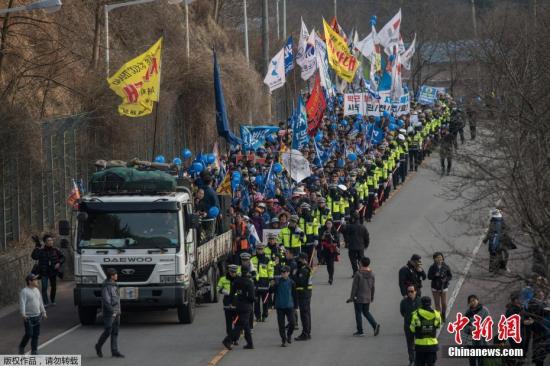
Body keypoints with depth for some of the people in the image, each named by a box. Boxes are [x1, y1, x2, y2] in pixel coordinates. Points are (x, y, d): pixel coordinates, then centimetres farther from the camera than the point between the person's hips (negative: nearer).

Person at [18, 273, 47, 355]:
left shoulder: (36, 290, 11)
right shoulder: (24, 291, -13)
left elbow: (40, 302, 20)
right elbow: (22, 303, -22)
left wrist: (43, 312, 21)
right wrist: (23, 314, -33)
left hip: (37, 316, 7)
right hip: (28, 317, -7)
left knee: (36, 334, 9)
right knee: (29, 334, -9)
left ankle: (34, 351, 17)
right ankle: (21, 347, 14)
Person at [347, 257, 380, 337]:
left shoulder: (358, 274, -17)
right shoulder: (371, 274, -1)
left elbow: (354, 286, -14)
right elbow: (373, 287, 8)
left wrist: (351, 297, -7)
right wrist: (372, 297, 19)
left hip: (358, 297, -5)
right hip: (367, 298, 5)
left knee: (358, 313, 7)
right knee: (366, 312, 19)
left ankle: (360, 331, 11)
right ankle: (375, 325, 1)